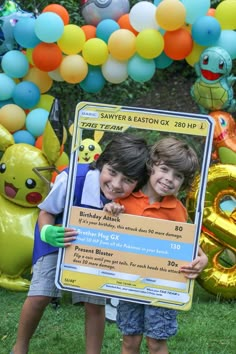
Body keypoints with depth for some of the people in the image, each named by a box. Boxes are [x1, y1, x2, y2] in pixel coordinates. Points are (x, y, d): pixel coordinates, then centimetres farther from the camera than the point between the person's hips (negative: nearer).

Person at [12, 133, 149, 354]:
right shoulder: (73, 179, -38)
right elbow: (46, 212, -20)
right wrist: (48, 233, -42)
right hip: (59, 240, -1)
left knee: (95, 304, -1)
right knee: (39, 296, -6)